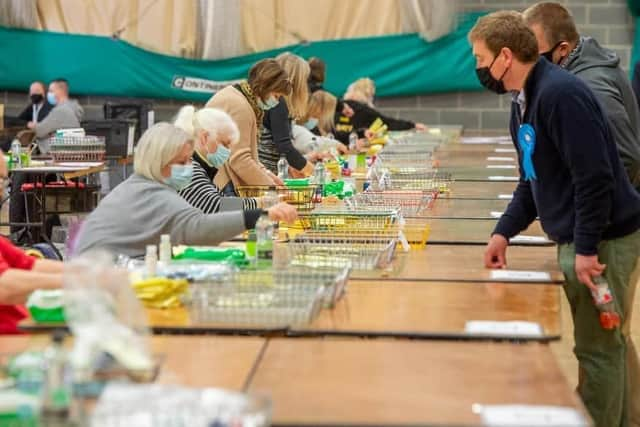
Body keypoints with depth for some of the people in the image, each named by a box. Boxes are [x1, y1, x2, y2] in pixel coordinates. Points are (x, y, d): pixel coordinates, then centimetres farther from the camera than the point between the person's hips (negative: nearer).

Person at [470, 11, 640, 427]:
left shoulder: (560, 93, -20)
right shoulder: (523, 103, 10)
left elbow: (594, 176, -25)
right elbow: (533, 180, 17)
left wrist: (587, 249, -23)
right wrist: (504, 231, 7)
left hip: (604, 239, -10)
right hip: (577, 238, 10)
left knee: (598, 348, -1)